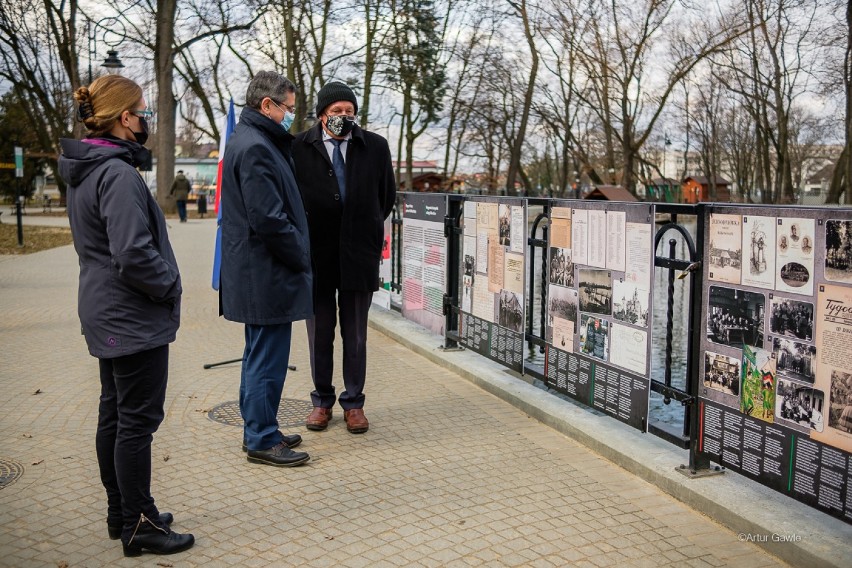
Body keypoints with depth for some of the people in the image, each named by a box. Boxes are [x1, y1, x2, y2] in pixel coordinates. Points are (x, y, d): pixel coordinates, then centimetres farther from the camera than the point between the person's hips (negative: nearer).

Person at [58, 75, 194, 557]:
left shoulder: (87, 171, 11)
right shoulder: (118, 175, -21)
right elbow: (133, 254, -27)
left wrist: (164, 281, 14)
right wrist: (170, 284, -11)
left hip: (107, 315, 10)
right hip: (134, 319, -10)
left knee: (115, 416, 16)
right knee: (137, 420, -1)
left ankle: (122, 512, 29)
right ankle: (139, 526, 10)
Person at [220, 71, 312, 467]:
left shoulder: (250, 141, 16)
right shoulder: (256, 148, -18)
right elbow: (270, 220, -23)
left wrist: (299, 254, 13)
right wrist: (302, 257, -11)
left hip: (256, 274, 11)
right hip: (266, 274, -11)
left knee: (261, 356, 18)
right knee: (268, 359, -1)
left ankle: (259, 431, 30)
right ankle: (262, 441, 10)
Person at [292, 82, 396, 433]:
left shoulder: (375, 147, 1)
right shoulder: (300, 148, -5)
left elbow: (388, 194, 14)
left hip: (358, 254, 1)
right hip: (316, 254, -1)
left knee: (356, 335, 9)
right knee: (319, 332, 10)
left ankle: (353, 403, 21)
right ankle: (322, 401, 24)